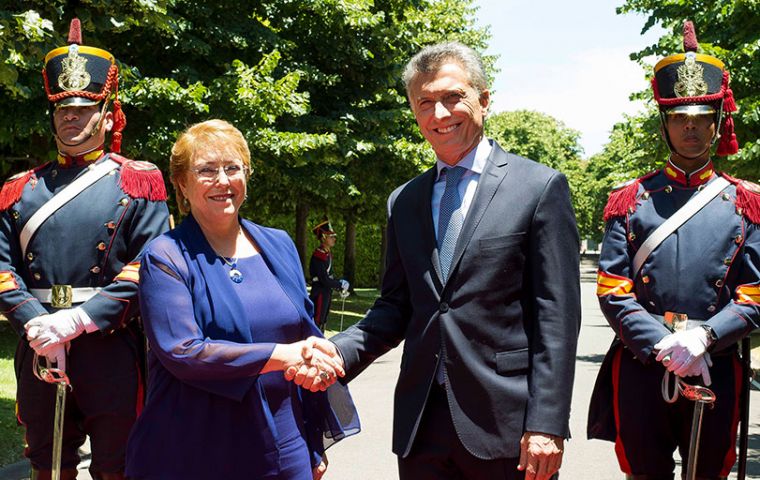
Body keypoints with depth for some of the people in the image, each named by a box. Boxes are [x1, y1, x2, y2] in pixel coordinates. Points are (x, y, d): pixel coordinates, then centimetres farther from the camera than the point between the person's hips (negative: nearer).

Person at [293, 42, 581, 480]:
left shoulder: (541, 188, -3)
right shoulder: (404, 201, 11)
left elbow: (557, 316, -7)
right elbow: (396, 306, 12)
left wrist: (546, 425, -13)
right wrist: (339, 351, -6)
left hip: (505, 424, -4)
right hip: (421, 424, 4)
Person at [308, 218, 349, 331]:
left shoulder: (328, 254, 11)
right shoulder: (318, 256, -18)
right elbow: (324, 280, -22)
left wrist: (340, 287, 5)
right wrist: (341, 285, -13)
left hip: (327, 293, 9)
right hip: (320, 293, -9)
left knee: (323, 322, 15)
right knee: (317, 322, -7)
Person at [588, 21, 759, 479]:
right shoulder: (630, 200, 3)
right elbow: (613, 292, -3)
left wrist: (702, 337, -17)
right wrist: (664, 347, -15)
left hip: (716, 369, 1)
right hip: (640, 368, 0)